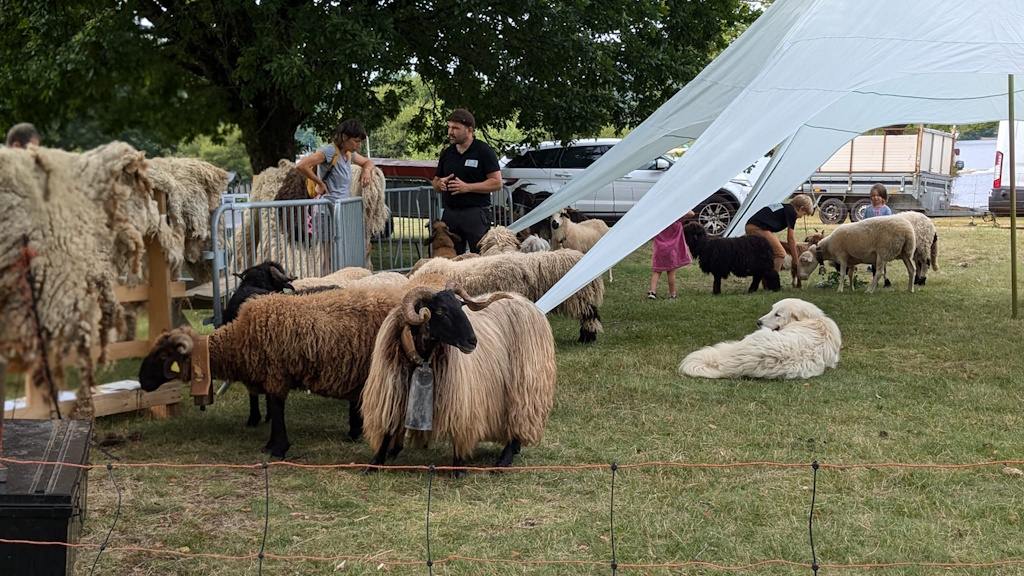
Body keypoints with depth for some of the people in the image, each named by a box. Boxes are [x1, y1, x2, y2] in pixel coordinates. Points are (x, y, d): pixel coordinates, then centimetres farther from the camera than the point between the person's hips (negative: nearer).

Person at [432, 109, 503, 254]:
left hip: (475, 213, -6)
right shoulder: (446, 153, 15)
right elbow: (435, 183, 23)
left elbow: (496, 183, -9)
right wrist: (440, 184, -2)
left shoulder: (483, 151, -3)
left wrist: (467, 187, -16)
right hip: (450, 213, 6)